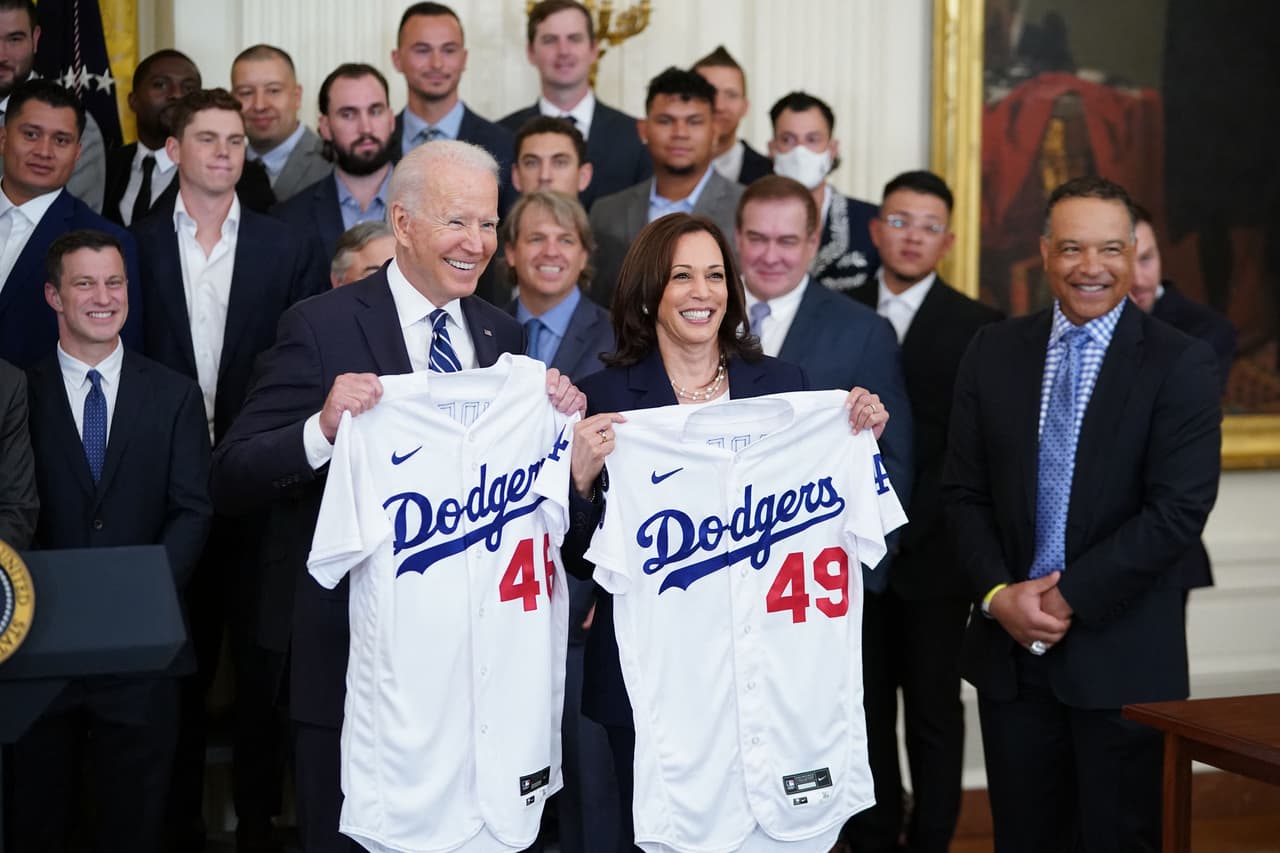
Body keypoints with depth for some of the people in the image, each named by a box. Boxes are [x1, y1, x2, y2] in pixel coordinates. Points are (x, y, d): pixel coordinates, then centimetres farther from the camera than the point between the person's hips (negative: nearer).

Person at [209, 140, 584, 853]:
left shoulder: (504, 335, 6)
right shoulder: (322, 327, -10)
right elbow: (231, 482, -14)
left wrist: (561, 417, -8)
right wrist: (322, 429, -31)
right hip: (349, 647, -4)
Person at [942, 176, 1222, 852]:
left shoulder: (1180, 364, -5)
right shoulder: (995, 352, 7)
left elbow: (1179, 510, -13)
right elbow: (964, 493, 6)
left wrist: (1070, 597, -15)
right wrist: (998, 594, -8)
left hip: (1123, 654, -3)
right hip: (1009, 646, 3)